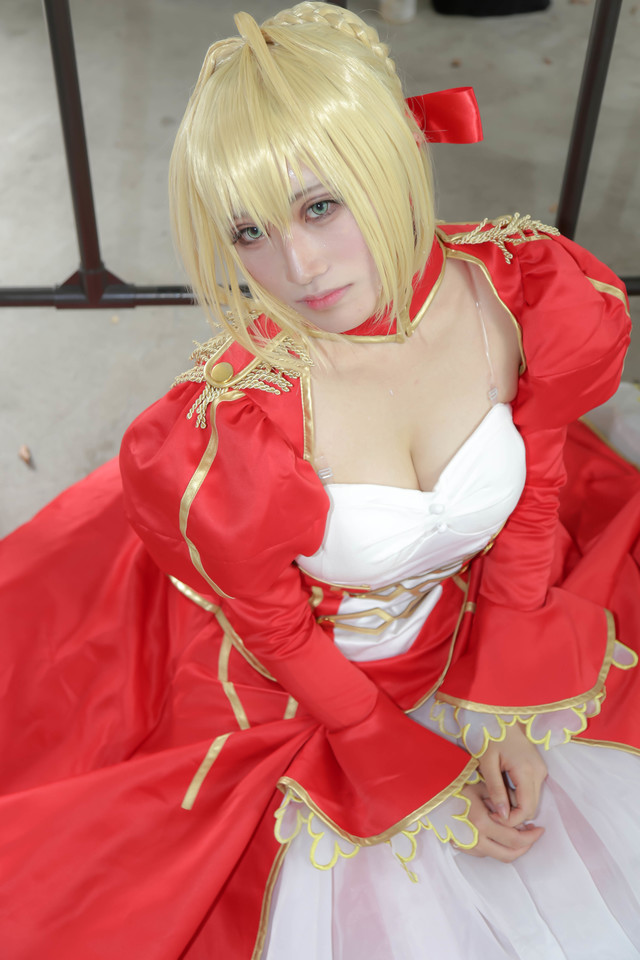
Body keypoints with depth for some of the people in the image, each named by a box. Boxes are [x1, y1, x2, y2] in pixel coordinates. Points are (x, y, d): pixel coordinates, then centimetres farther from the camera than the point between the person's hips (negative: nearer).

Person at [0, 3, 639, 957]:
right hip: (296, 692, -3)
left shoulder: (523, 295, -23)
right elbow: (278, 635, -17)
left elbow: (531, 500, -7)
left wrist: (511, 718, -5)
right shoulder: (230, 423, -34)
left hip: (477, 643, 4)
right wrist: (419, 784, -8)